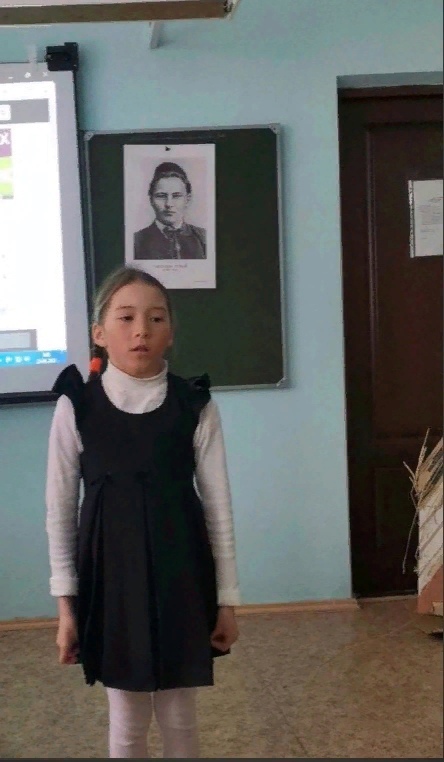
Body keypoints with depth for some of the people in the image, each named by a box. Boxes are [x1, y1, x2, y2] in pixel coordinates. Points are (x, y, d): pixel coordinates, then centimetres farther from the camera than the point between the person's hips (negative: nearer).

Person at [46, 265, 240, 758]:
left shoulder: (194, 406, -6)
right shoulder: (76, 406, -7)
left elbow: (218, 505, -1)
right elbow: (60, 510, -1)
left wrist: (227, 598, 1)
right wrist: (65, 604, -1)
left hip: (181, 573, 0)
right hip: (111, 574, 0)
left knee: (178, 716, 13)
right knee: (127, 720, 12)